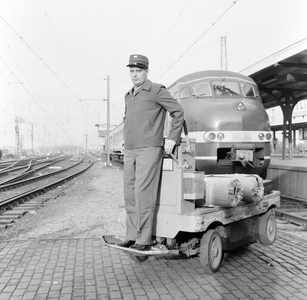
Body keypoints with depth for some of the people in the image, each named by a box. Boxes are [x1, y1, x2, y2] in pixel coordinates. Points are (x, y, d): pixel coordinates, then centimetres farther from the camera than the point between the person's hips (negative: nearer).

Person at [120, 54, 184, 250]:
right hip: (130, 152, 8)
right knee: (130, 195, 7)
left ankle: (144, 240, -4)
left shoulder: (156, 90, -3)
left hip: (149, 150, -7)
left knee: (144, 194, -10)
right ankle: (132, 237, 16)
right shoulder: (128, 96, 19)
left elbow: (178, 111, -5)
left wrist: (172, 138, -9)